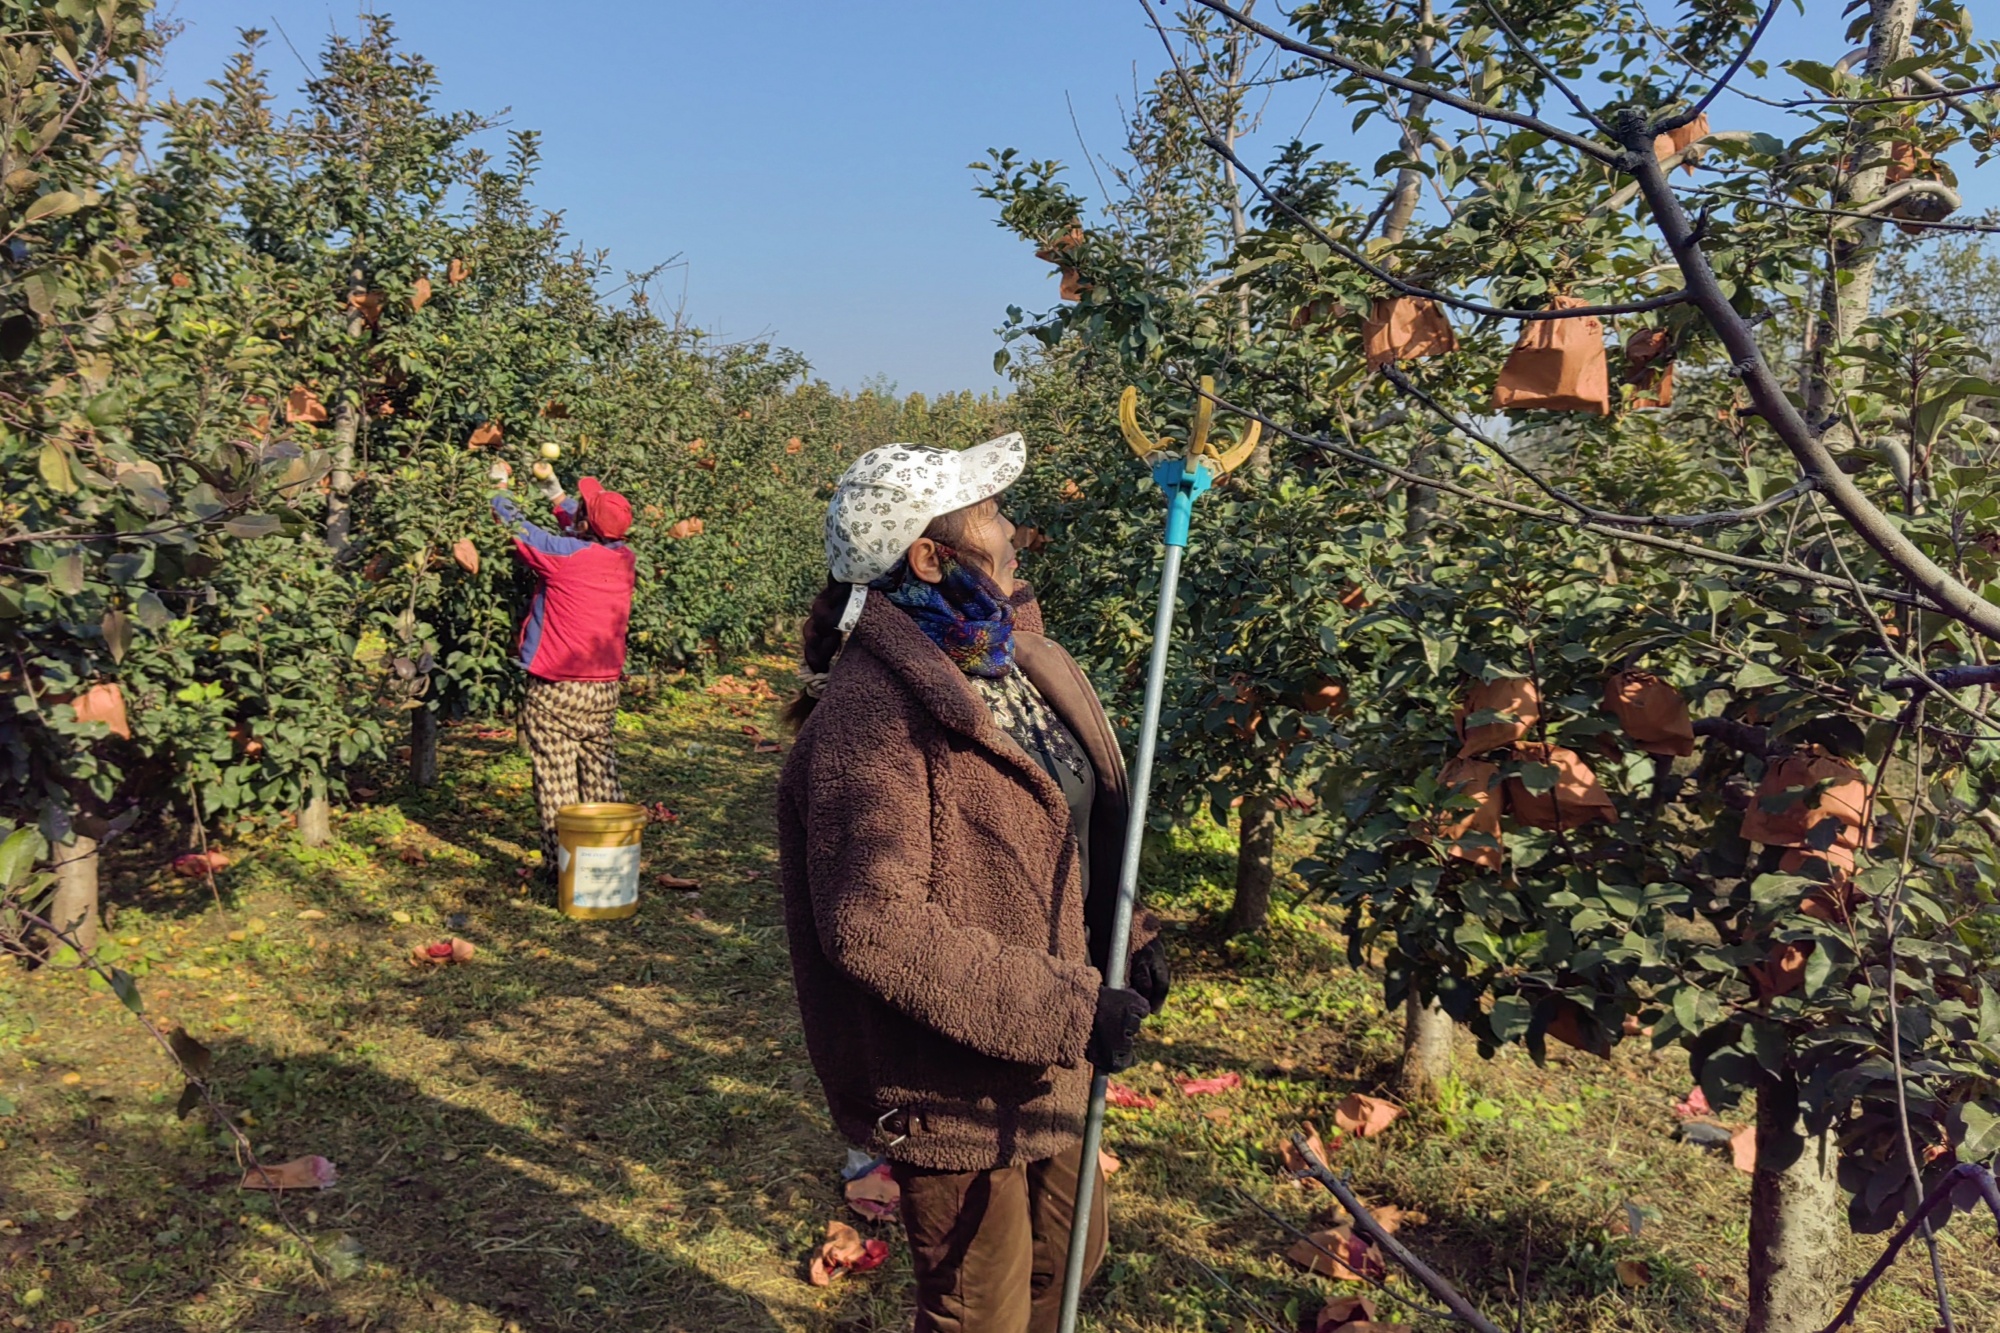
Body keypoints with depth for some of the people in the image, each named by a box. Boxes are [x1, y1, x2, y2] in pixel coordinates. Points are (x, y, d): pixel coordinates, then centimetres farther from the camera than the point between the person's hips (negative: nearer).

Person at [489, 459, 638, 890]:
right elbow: (582, 531, 22)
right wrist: (550, 483, 31)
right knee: (601, 779, 12)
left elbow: (512, 524, 1)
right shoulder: (625, 559, 1)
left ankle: (561, 867, 4)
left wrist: (501, 485, 20)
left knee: (556, 782, 0)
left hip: (556, 691, -6)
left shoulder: (562, 554, -15)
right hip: (605, 690, 6)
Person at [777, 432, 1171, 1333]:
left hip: (1049, 1064, 8)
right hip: (955, 1090, -8)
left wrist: (1126, 935, -2)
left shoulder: (1013, 661, 3)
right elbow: (871, 924, -29)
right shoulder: (871, 712, -24)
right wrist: (1065, 1010, -26)